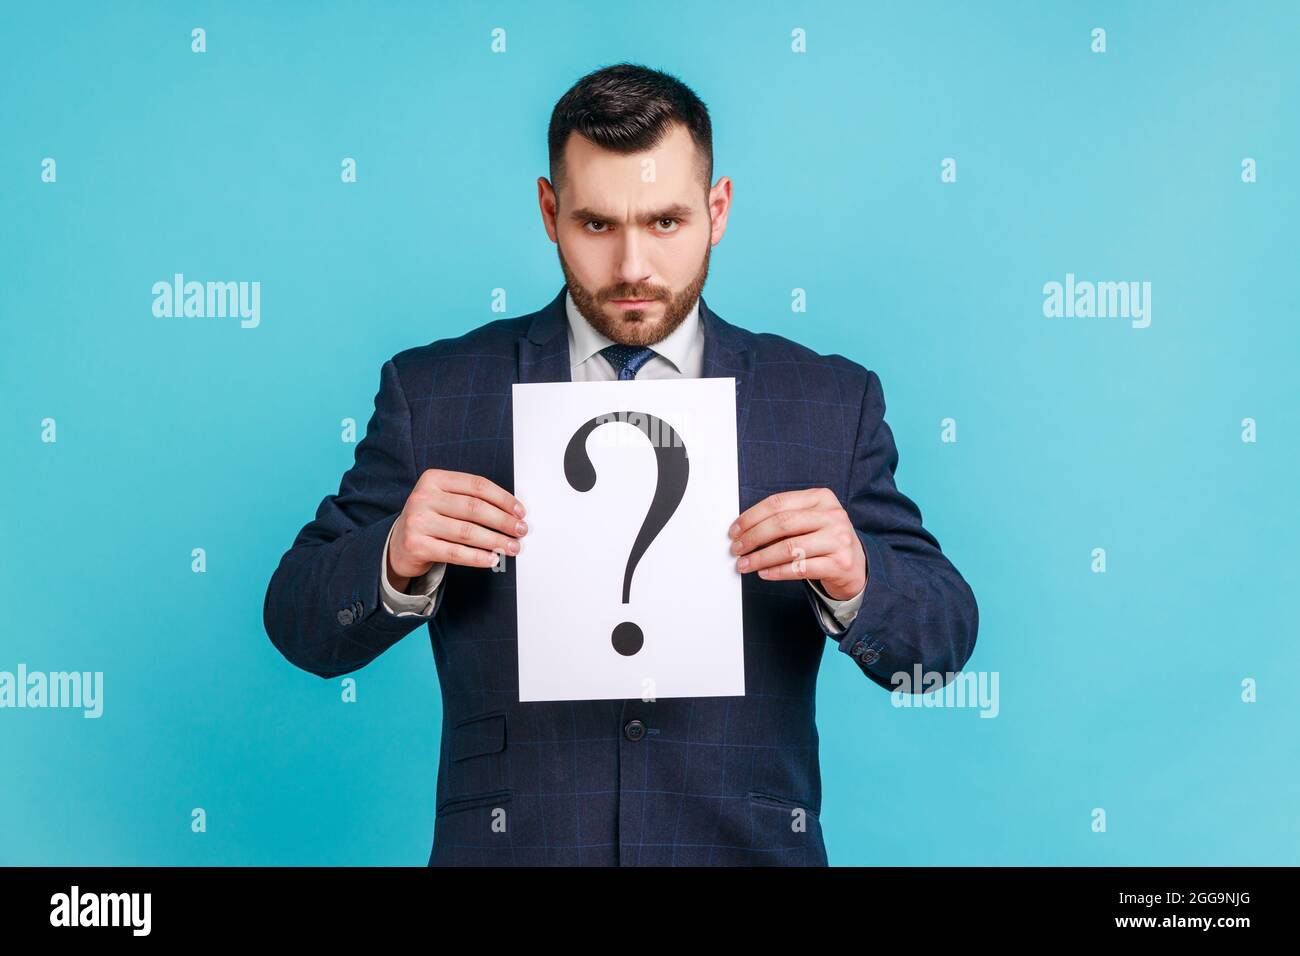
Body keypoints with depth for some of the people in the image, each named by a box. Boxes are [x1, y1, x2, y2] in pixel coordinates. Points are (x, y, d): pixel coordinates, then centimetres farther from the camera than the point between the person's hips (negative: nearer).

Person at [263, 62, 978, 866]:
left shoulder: (830, 402, -2)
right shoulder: (434, 392, -3)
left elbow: (942, 641, -3)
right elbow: (302, 627, -3)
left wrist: (855, 579, -24)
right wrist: (396, 562, -24)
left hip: (745, 846, 1)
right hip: (512, 845, 0)